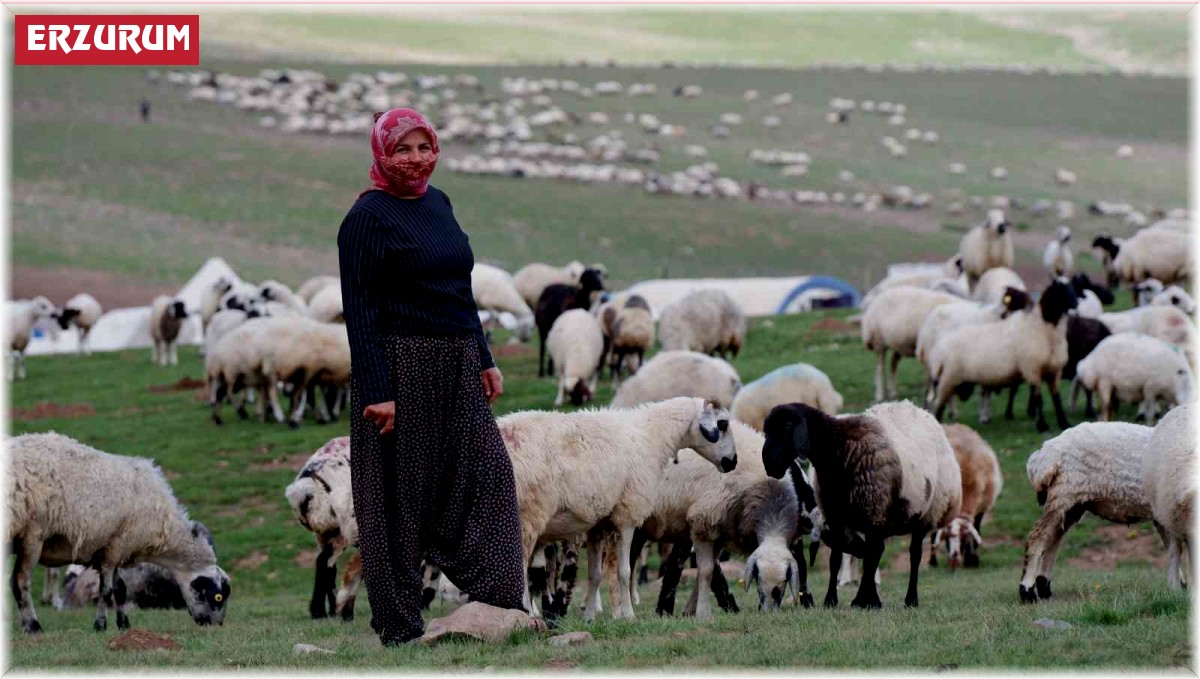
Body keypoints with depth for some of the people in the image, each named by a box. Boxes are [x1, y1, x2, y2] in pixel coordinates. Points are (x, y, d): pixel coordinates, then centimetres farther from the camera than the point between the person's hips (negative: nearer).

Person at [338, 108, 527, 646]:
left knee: (487, 474, 5)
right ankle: (399, 623, 7)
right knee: (400, 495, -1)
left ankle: (499, 602, 11)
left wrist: (483, 360, 16)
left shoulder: (437, 203, 13)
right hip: (402, 370, -7)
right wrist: (376, 392, -19)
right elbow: (360, 311, -14)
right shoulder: (367, 218, -10)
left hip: (456, 371, 8)